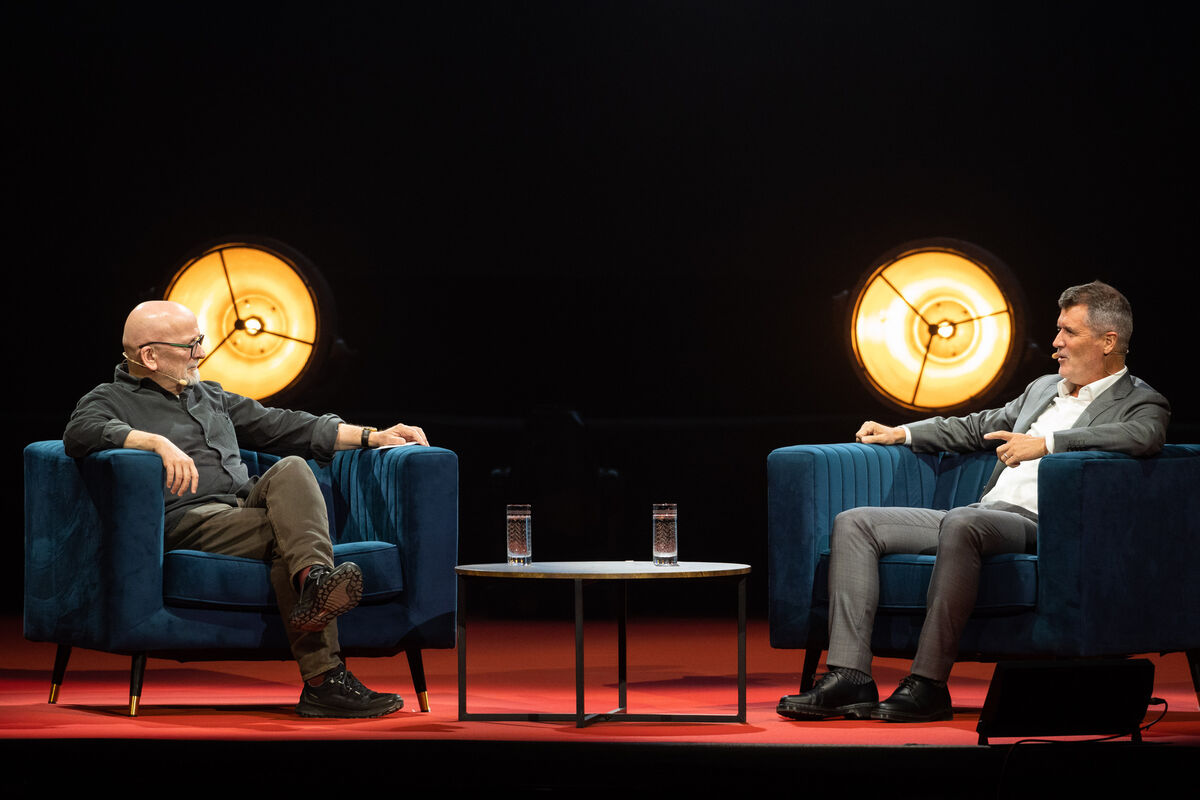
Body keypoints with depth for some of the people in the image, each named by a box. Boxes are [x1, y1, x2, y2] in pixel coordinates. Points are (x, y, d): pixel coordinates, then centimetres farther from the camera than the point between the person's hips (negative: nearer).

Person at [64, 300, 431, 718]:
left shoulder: (210, 396, 32)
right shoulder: (112, 399, 8)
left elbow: (284, 427, 32)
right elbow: (81, 432, -15)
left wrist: (372, 436, 24)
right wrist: (157, 442, -31)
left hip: (246, 505, 6)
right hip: (189, 520, -6)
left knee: (291, 469, -28)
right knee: (287, 533, -31)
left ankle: (315, 580, -50)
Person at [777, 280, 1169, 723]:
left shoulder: (1141, 402, 3)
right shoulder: (1044, 388, 28)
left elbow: (1144, 436, -21)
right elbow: (979, 427, 37)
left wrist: (1046, 443, -26)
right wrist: (903, 433, 25)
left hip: (1038, 527, -9)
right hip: (980, 515, 9)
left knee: (961, 524, -40)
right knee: (854, 524, -6)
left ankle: (928, 687, -36)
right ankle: (849, 678, -19)